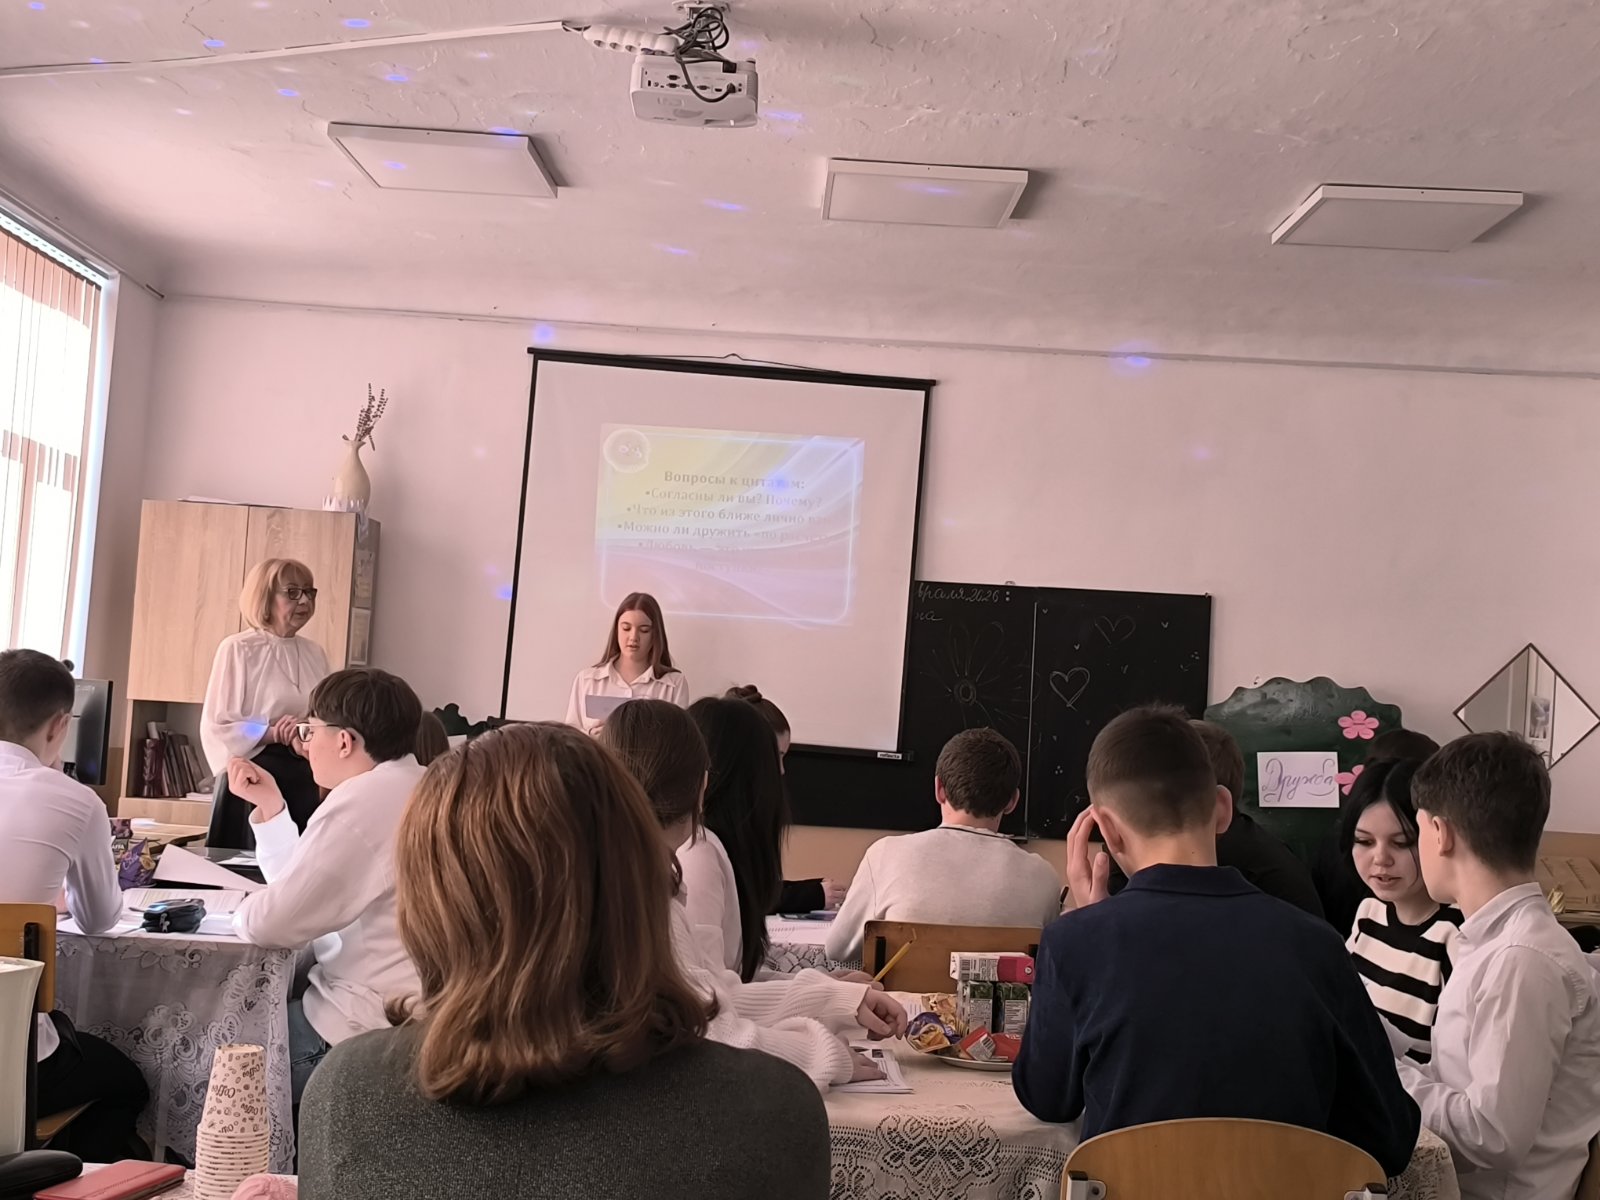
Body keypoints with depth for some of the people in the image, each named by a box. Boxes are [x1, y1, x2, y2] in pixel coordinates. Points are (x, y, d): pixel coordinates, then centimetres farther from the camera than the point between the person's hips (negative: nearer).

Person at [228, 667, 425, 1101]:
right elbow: (305, 888, 19)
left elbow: (272, 921, -17)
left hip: (371, 1030, -10)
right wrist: (270, 805, 16)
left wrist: (243, 912, 4)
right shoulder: (406, 788, 14)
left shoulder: (363, 800, -18)